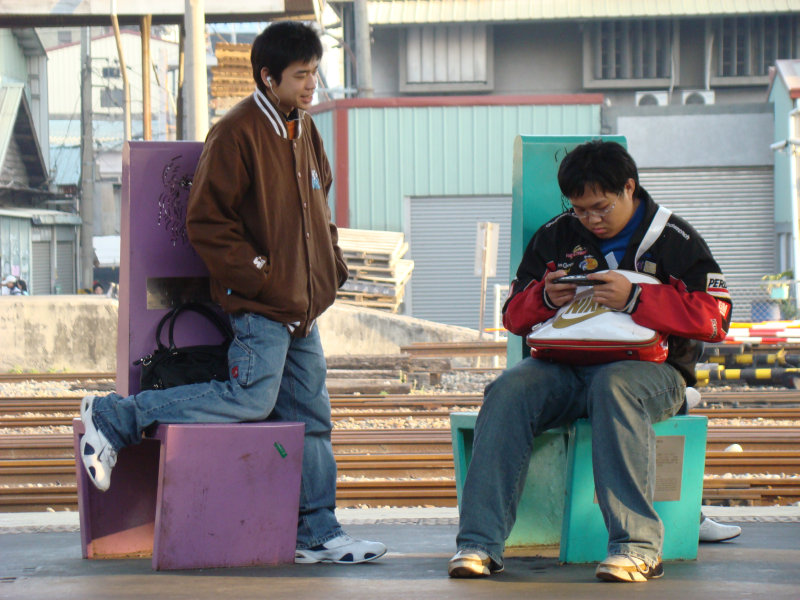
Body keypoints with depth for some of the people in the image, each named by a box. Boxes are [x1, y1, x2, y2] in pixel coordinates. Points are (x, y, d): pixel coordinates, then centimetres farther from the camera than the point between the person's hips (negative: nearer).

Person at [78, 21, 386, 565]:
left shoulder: (304, 130, 15)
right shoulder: (237, 134, -12)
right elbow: (207, 223, -15)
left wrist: (332, 264, 15)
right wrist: (261, 277, -16)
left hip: (301, 306, 9)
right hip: (259, 306, -9)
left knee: (310, 417, 9)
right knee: (251, 398, -18)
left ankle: (317, 535, 16)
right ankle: (114, 418, -8)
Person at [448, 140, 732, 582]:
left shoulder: (675, 239, 4)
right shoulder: (554, 237, 16)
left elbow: (714, 317, -7)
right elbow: (514, 314, 18)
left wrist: (635, 299, -17)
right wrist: (545, 297, -6)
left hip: (650, 368, -3)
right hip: (565, 369, 4)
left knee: (613, 386, -39)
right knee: (508, 391, -27)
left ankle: (638, 545, -44)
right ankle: (479, 542, -33)